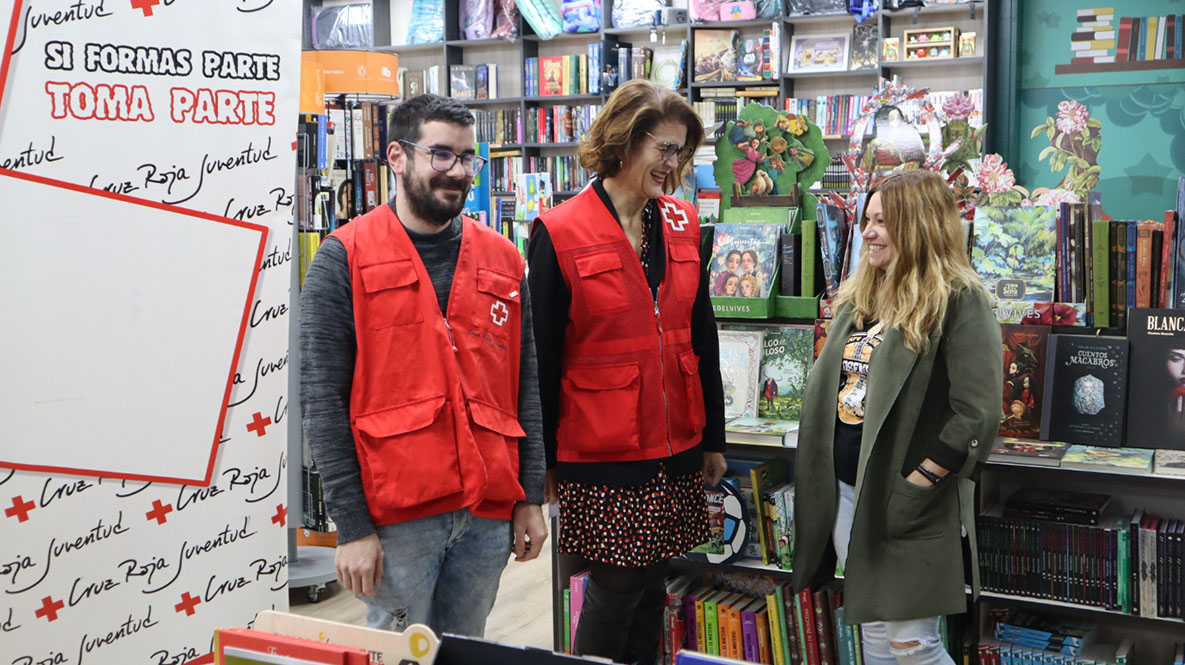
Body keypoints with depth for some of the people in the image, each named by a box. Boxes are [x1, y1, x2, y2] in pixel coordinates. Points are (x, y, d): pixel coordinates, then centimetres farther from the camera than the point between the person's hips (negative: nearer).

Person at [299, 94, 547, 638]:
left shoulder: (502, 260, 11)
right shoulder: (344, 258, -3)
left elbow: (524, 386, 12)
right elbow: (322, 398, -7)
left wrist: (530, 497, 7)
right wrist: (351, 525, -11)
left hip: (490, 514, 4)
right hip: (395, 516, -4)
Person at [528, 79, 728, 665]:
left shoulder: (680, 223, 7)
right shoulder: (559, 233, -9)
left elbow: (702, 336, 11)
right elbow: (542, 355, -6)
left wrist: (713, 438, 12)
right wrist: (547, 459, -4)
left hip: (676, 447, 5)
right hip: (602, 451, -5)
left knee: (650, 582, 13)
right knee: (618, 585, 1)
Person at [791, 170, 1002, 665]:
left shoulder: (959, 300, -12)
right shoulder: (858, 297, 11)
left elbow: (975, 415, -18)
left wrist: (913, 489, -20)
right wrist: (818, 479, 11)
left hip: (904, 499, -7)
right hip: (845, 490, 7)